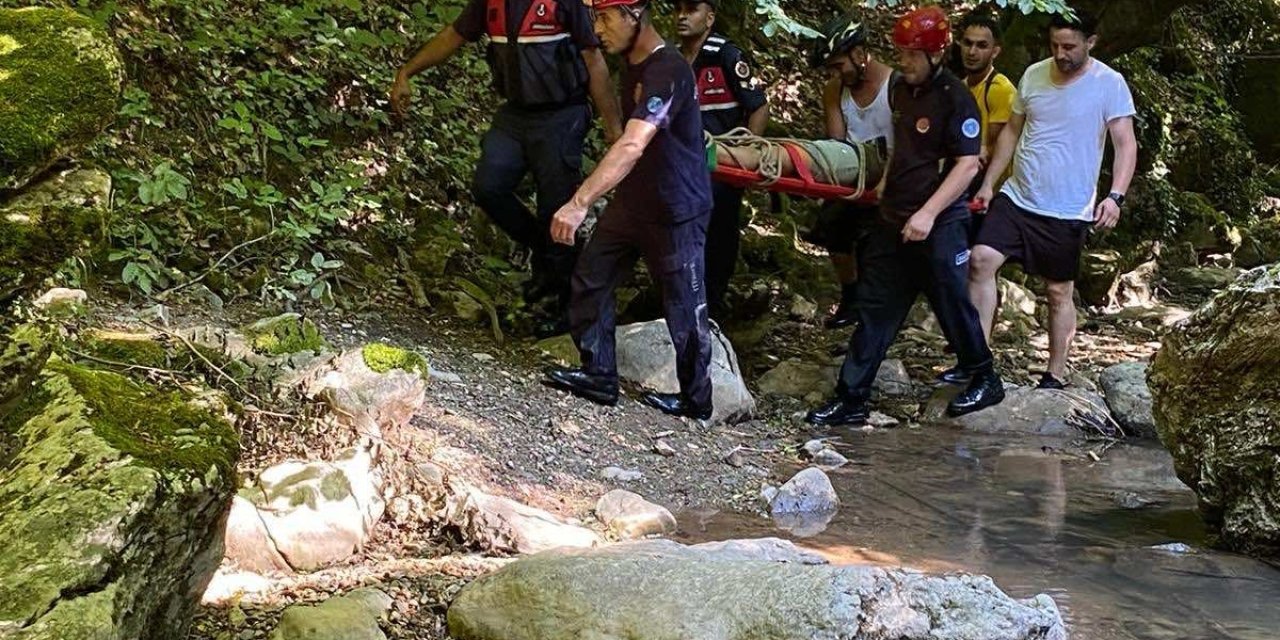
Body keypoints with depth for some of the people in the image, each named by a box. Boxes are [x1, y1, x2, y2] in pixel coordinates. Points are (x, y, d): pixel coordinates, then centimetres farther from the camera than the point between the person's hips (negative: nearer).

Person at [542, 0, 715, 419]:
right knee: (590, 278, 5)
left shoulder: (667, 71, -26)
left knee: (683, 308, 4)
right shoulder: (633, 64, 5)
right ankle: (599, 376, 16)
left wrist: (580, 203, -45)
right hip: (632, 202, 9)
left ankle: (696, 401, 19)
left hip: (676, 212, -9)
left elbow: (632, 146, -38)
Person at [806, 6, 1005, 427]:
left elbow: (967, 165, -19)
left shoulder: (955, 99, -14)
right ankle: (850, 400, 7)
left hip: (939, 225, -8)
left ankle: (986, 381, 27)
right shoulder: (901, 90, 9)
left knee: (952, 306, 6)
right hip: (894, 220, 8)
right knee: (874, 309, 5)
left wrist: (928, 213, -25)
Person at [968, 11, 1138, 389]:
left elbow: (1126, 145, -11)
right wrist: (988, 183, 10)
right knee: (981, 260, -14)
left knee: (1060, 291, 6)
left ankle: (1056, 375, 20)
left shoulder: (1109, 84, -9)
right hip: (1016, 198, 4)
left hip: (1068, 211, -4)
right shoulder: (1033, 75, 4)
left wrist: (1115, 196, -24)